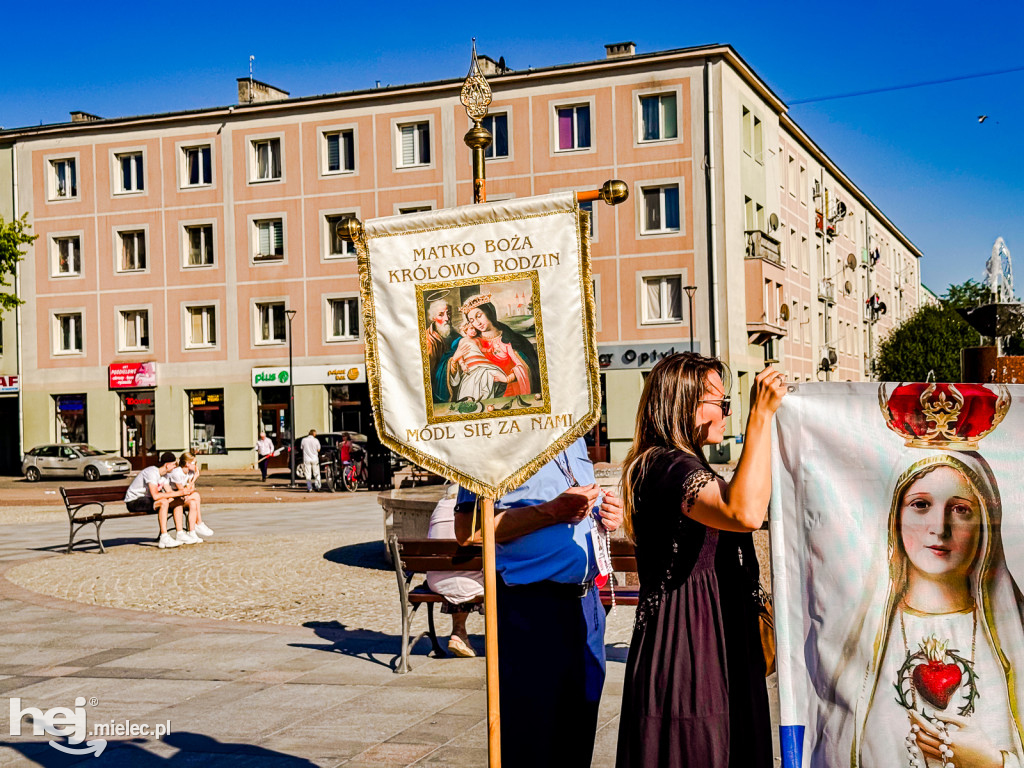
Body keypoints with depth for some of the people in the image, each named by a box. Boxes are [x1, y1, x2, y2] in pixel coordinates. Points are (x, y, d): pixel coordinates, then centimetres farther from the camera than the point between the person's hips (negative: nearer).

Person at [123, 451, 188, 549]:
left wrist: (184, 492, -20)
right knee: (163, 502, -33)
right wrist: (179, 493, -32)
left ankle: (180, 535, -4)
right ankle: (164, 539, -35)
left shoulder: (163, 474, 7)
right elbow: (155, 496, -34)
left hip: (146, 499, 10)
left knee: (178, 501, 0)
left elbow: (170, 492, 0)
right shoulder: (152, 472, -24)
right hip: (133, 501, -10)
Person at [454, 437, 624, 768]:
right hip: (530, 607, -8)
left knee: (580, 730, 15)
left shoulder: (574, 440, 15)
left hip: (586, 600, 8)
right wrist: (551, 511, -23)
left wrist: (605, 515, 5)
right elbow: (467, 529, -19)